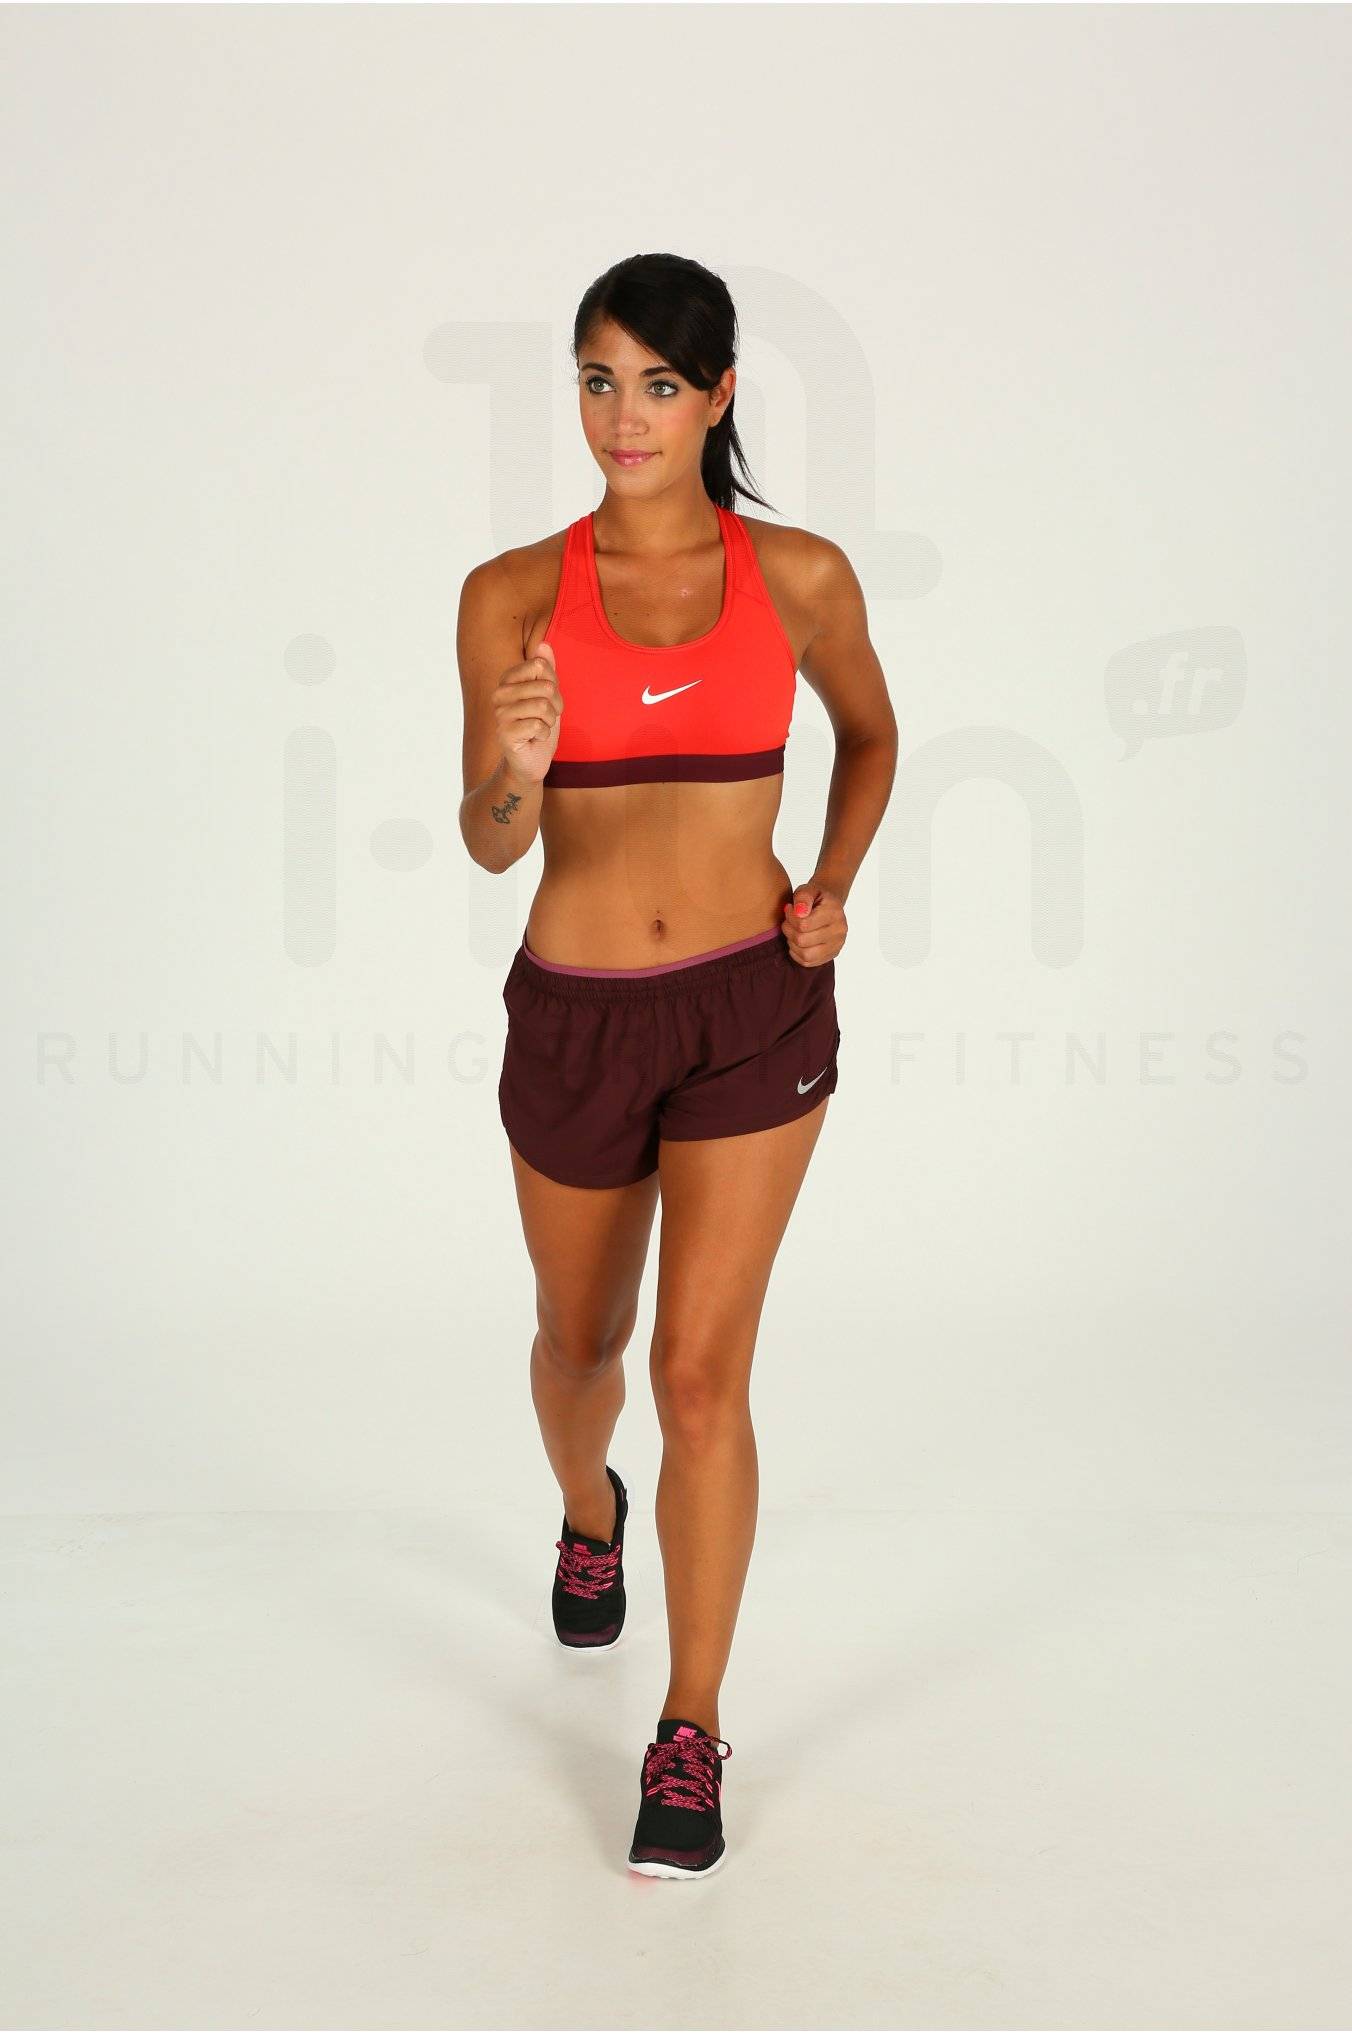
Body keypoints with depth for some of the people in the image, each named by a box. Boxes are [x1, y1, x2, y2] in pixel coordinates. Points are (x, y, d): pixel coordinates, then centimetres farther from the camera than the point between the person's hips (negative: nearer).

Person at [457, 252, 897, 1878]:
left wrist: (831, 889, 0)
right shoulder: (513, 594, -6)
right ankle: (589, 1515, 57)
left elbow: (870, 730, 16)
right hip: (572, 1020, 1)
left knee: (703, 1374, -8)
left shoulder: (802, 576, -3)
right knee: (581, 1339, 22)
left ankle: (690, 1740, 7)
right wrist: (517, 764, -35)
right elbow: (489, 843, -12)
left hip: (753, 1013, -1)